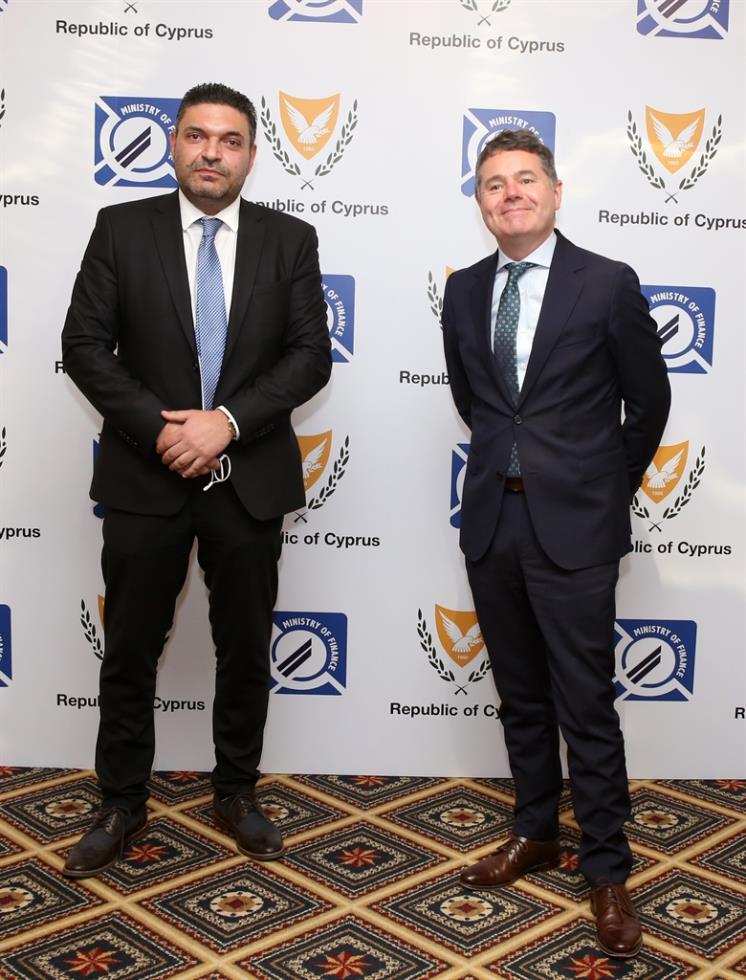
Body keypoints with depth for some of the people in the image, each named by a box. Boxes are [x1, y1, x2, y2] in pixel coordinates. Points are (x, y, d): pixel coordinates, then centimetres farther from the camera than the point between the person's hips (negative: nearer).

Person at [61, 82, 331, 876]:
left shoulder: (291, 241, 2)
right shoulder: (121, 228, 1)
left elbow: (310, 356, -4)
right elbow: (85, 346, -4)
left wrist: (227, 421, -16)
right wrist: (159, 430, -15)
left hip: (250, 480, 1)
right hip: (144, 477, 0)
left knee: (245, 649, 12)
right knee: (130, 652, 9)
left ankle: (236, 794, 31)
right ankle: (121, 804, 27)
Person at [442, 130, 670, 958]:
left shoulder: (607, 284, -6)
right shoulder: (464, 290, 7)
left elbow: (649, 402, 3)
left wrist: (608, 488, 11)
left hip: (573, 527, -4)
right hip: (492, 519, 5)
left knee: (586, 708, 0)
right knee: (521, 697, 15)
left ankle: (606, 870, 15)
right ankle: (535, 833, 32)